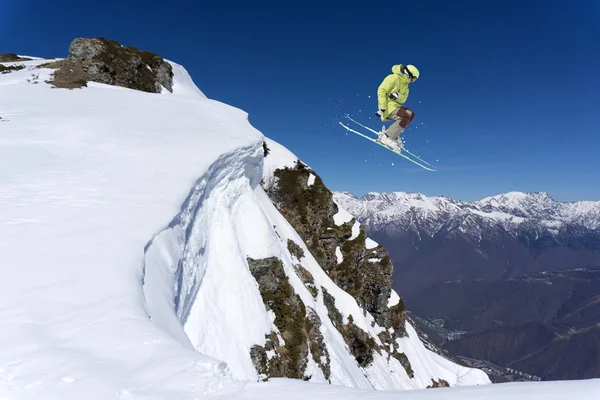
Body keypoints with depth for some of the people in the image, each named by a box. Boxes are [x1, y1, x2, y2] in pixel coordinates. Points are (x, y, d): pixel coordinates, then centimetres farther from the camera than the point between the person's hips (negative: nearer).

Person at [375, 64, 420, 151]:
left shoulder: (405, 84, 19)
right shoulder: (394, 78, -8)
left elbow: (403, 99, 8)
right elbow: (381, 90, -17)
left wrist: (397, 96, -19)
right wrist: (382, 108, -27)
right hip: (388, 104, -10)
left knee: (411, 114, 3)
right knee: (405, 117, -25)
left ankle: (394, 134, -4)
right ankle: (385, 137, -27)